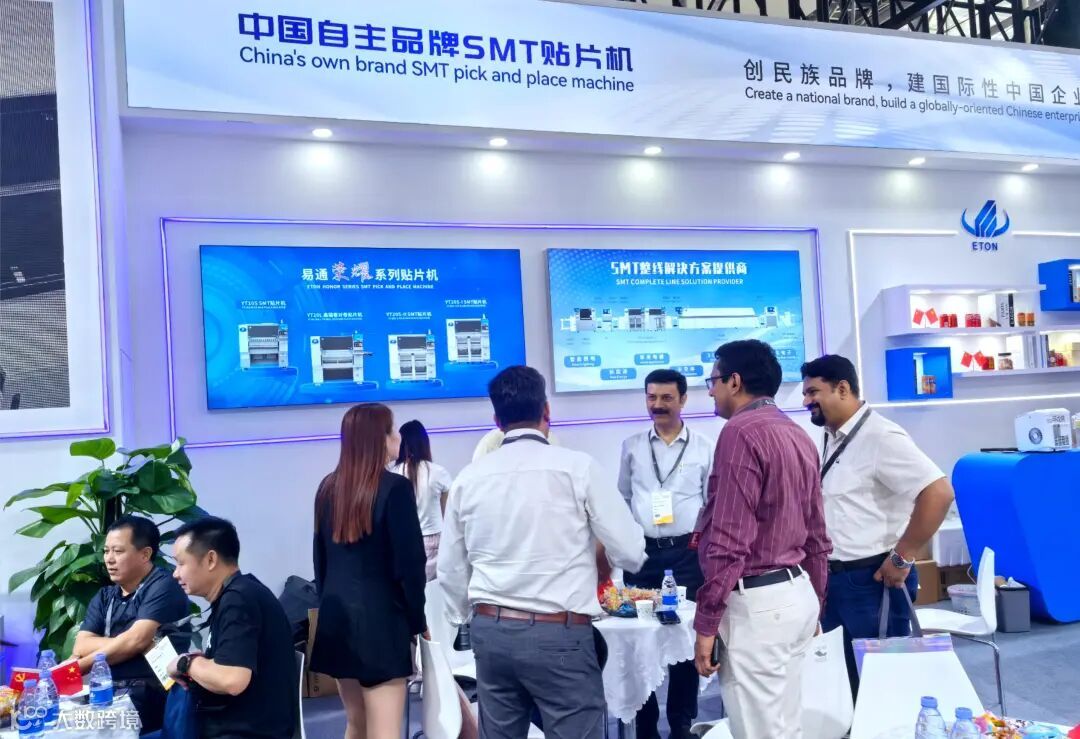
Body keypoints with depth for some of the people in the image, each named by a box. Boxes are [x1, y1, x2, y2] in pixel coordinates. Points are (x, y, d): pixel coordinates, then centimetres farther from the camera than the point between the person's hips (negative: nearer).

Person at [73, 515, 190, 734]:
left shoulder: (162, 586, -4)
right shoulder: (104, 597, 16)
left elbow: (136, 641, -14)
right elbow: (80, 648, 5)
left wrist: (80, 667, -5)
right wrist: (121, 644, -11)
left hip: (149, 697, -6)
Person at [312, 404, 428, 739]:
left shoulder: (328, 488, 7)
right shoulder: (394, 487, -12)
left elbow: (321, 557, 14)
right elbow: (409, 563, -12)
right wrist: (417, 620, -1)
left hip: (337, 616, 7)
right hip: (380, 617, -7)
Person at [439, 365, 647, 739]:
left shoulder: (468, 478, 3)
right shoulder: (577, 467, -8)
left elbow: (451, 569, 12)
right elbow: (631, 553, -5)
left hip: (490, 631, 5)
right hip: (560, 635, -4)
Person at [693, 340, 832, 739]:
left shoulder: (741, 432, -15)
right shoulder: (798, 435, 13)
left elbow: (730, 540, -20)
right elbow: (816, 535, 18)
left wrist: (707, 621, -15)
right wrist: (814, 605, 25)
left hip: (756, 602, -9)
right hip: (796, 594, 9)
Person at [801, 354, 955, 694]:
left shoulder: (880, 437, -16)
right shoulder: (832, 439, 10)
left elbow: (939, 493, -25)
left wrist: (902, 557, -20)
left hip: (873, 579, -8)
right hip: (833, 578, 8)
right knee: (840, 674, 15)